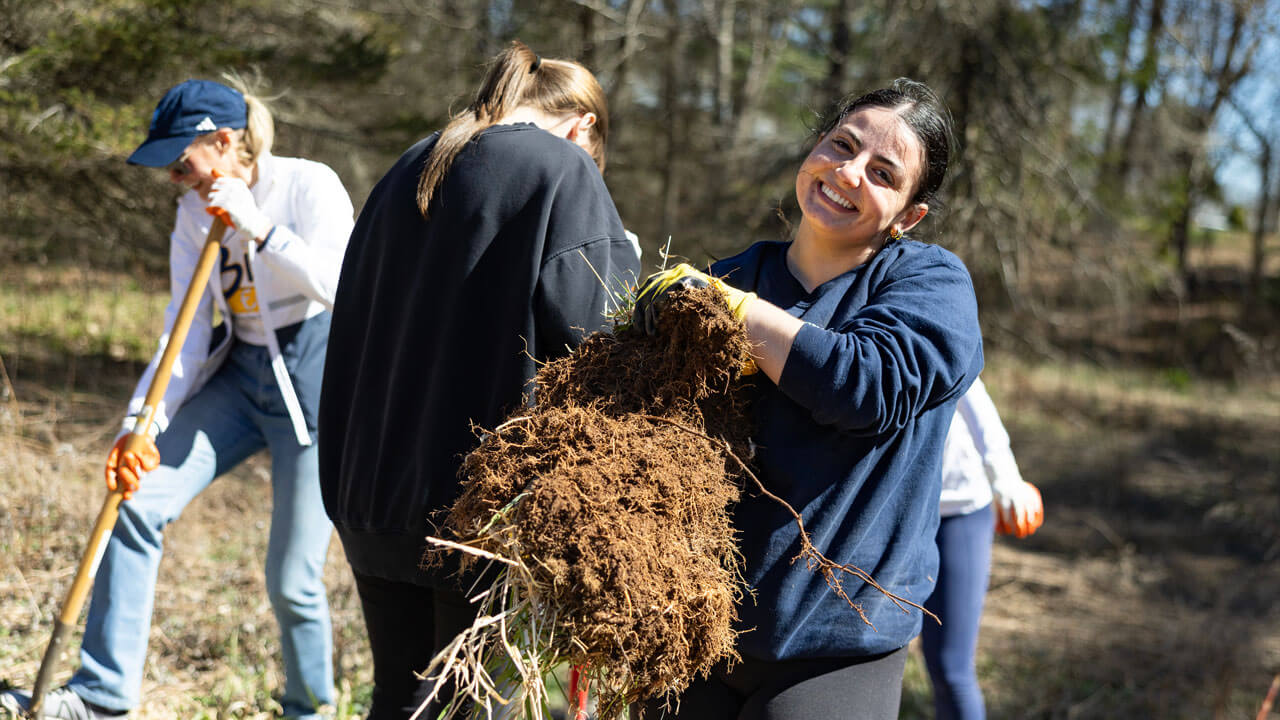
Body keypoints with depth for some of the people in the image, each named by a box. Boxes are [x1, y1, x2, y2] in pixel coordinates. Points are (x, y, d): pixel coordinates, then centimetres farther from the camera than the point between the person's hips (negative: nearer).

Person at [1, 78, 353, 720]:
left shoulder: (310, 186, -15)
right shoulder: (194, 212, 2)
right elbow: (188, 328, -1)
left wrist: (259, 228, -31)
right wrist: (143, 423, -12)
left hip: (313, 385, -6)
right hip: (238, 375, 6)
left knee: (292, 581, -2)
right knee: (139, 503, -9)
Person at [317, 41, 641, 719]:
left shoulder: (406, 172, 15)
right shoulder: (564, 169, -6)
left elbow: (355, 321, 18)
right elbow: (589, 328, -16)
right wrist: (621, 263, 6)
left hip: (374, 494, 7)